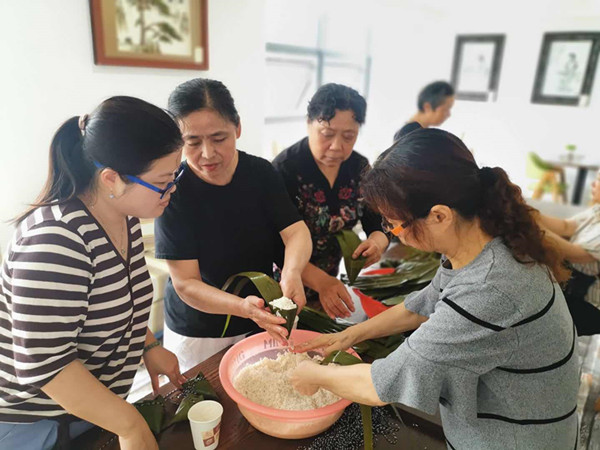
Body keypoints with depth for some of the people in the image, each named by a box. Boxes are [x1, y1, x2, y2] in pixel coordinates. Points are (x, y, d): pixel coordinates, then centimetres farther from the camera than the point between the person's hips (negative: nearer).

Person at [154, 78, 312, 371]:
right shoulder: (174, 191, -21)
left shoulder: (261, 172, -9)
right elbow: (185, 283, -22)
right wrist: (243, 307, -39)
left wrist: (292, 272, -35)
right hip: (197, 335, -3)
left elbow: (296, 231, -12)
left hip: (263, 324, 4)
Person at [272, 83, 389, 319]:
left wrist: (377, 242, -25)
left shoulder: (360, 168, -6)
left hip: (330, 280, 5)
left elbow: (377, 225, -2)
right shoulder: (285, 168, -22)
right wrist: (320, 281, -38)